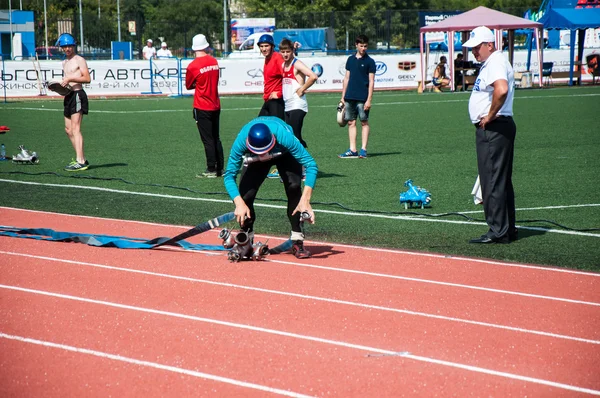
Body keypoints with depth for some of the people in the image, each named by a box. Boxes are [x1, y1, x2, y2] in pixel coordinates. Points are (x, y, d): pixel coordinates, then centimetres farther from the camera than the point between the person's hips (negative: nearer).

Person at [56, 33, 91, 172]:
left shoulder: (79, 60, -5)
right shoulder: (65, 62, 21)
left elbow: (87, 78, -14)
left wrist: (70, 78, -20)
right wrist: (59, 85, 12)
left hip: (77, 94, -10)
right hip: (68, 96, 10)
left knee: (75, 129, -15)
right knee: (68, 129, 11)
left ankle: (80, 162, -18)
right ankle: (82, 158, 17)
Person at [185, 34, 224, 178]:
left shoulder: (193, 66, -15)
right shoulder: (214, 61, 2)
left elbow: (188, 86, -3)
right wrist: (201, 84, 6)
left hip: (202, 108, -6)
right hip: (216, 106, 6)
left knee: (208, 140, -2)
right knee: (216, 138, 14)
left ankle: (211, 170, 0)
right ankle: (220, 168, 18)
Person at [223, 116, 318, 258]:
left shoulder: (284, 136, -45)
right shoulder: (240, 142, -40)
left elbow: (311, 165, -42)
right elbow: (229, 175, -34)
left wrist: (305, 200, -51)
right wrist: (239, 203, -50)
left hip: (285, 154, -1)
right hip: (255, 162, 2)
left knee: (294, 187, -26)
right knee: (245, 195, -15)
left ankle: (297, 243, -15)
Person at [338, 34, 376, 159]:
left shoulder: (369, 62, -2)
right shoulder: (350, 59, 11)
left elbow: (371, 82, -5)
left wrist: (369, 100, -11)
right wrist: (343, 96, 13)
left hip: (362, 97, -5)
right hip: (350, 97, 5)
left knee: (364, 122, 0)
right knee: (351, 122, 4)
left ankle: (363, 149, 4)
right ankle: (352, 150, 6)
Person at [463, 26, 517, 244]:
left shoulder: (496, 62, -16)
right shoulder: (489, 63, 18)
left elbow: (502, 89, -35)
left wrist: (490, 116, -23)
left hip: (495, 128, -11)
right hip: (488, 129, 11)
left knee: (494, 180, -10)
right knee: (500, 180, 14)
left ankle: (498, 232, -9)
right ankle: (507, 229, 21)